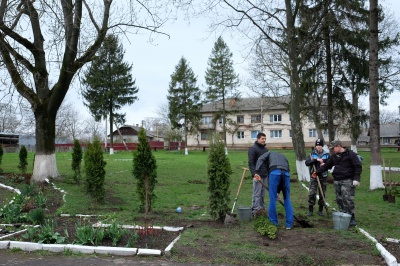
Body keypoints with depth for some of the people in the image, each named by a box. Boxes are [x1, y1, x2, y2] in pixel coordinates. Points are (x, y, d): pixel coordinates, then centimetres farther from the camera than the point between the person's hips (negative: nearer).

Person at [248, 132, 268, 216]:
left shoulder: (265, 149, 17)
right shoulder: (253, 149, -7)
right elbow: (251, 163, -13)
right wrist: (254, 174, -22)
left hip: (265, 175, 7)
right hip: (258, 175, -7)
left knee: (262, 193, 11)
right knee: (256, 194, -6)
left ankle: (262, 208, 20)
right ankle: (254, 210, -2)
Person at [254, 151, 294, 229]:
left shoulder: (270, 153, 32)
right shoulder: (283, 157, 40)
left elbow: (260, 159, 9)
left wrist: (257, 172, -2)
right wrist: (277, 191, 38)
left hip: (274, 172, -4)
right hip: (286, 173, 4)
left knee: (272, 199, 5)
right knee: (287, 199, 13)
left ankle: (273, 223, 13)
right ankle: (289, 224, 16)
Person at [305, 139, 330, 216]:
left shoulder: (326, 154, 5)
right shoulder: (312, 154, 3)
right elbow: (307, 163, -9)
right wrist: (316, 160, -21)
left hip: (323, 177, 1)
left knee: (322, 194, 7)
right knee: (311, 193, -6)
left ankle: (320, 210, 19)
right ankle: (310, 210, 3)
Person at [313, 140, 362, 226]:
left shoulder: (350, 154, -6)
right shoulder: (334, 156, 15)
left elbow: (358, 167, -8)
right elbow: (326, 165, 21)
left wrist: (356, 178, -16)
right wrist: (317, 172, 18)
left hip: (347, 181, -7)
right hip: (337, 181, 7)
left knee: (347, 200, -11)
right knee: (339, 200, 7)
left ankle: (351, 218, -2)